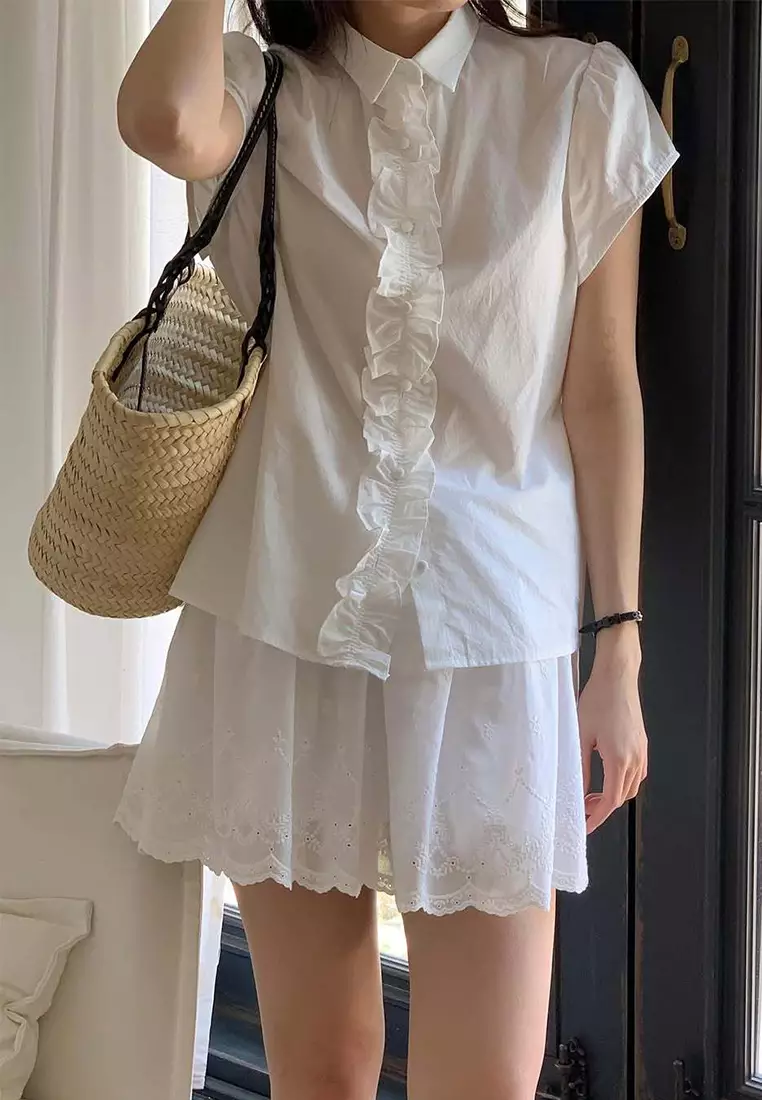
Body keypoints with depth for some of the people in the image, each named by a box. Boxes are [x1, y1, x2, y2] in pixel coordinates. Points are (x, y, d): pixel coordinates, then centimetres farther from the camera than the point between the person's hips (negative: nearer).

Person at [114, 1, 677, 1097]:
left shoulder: (580, 95, 2)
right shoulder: (259, 93, 4)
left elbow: (603, 393, 4)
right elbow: (166, 123, -23)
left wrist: (619, 650, 2)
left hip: (490, 632, 0)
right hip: (282, 622, 1)